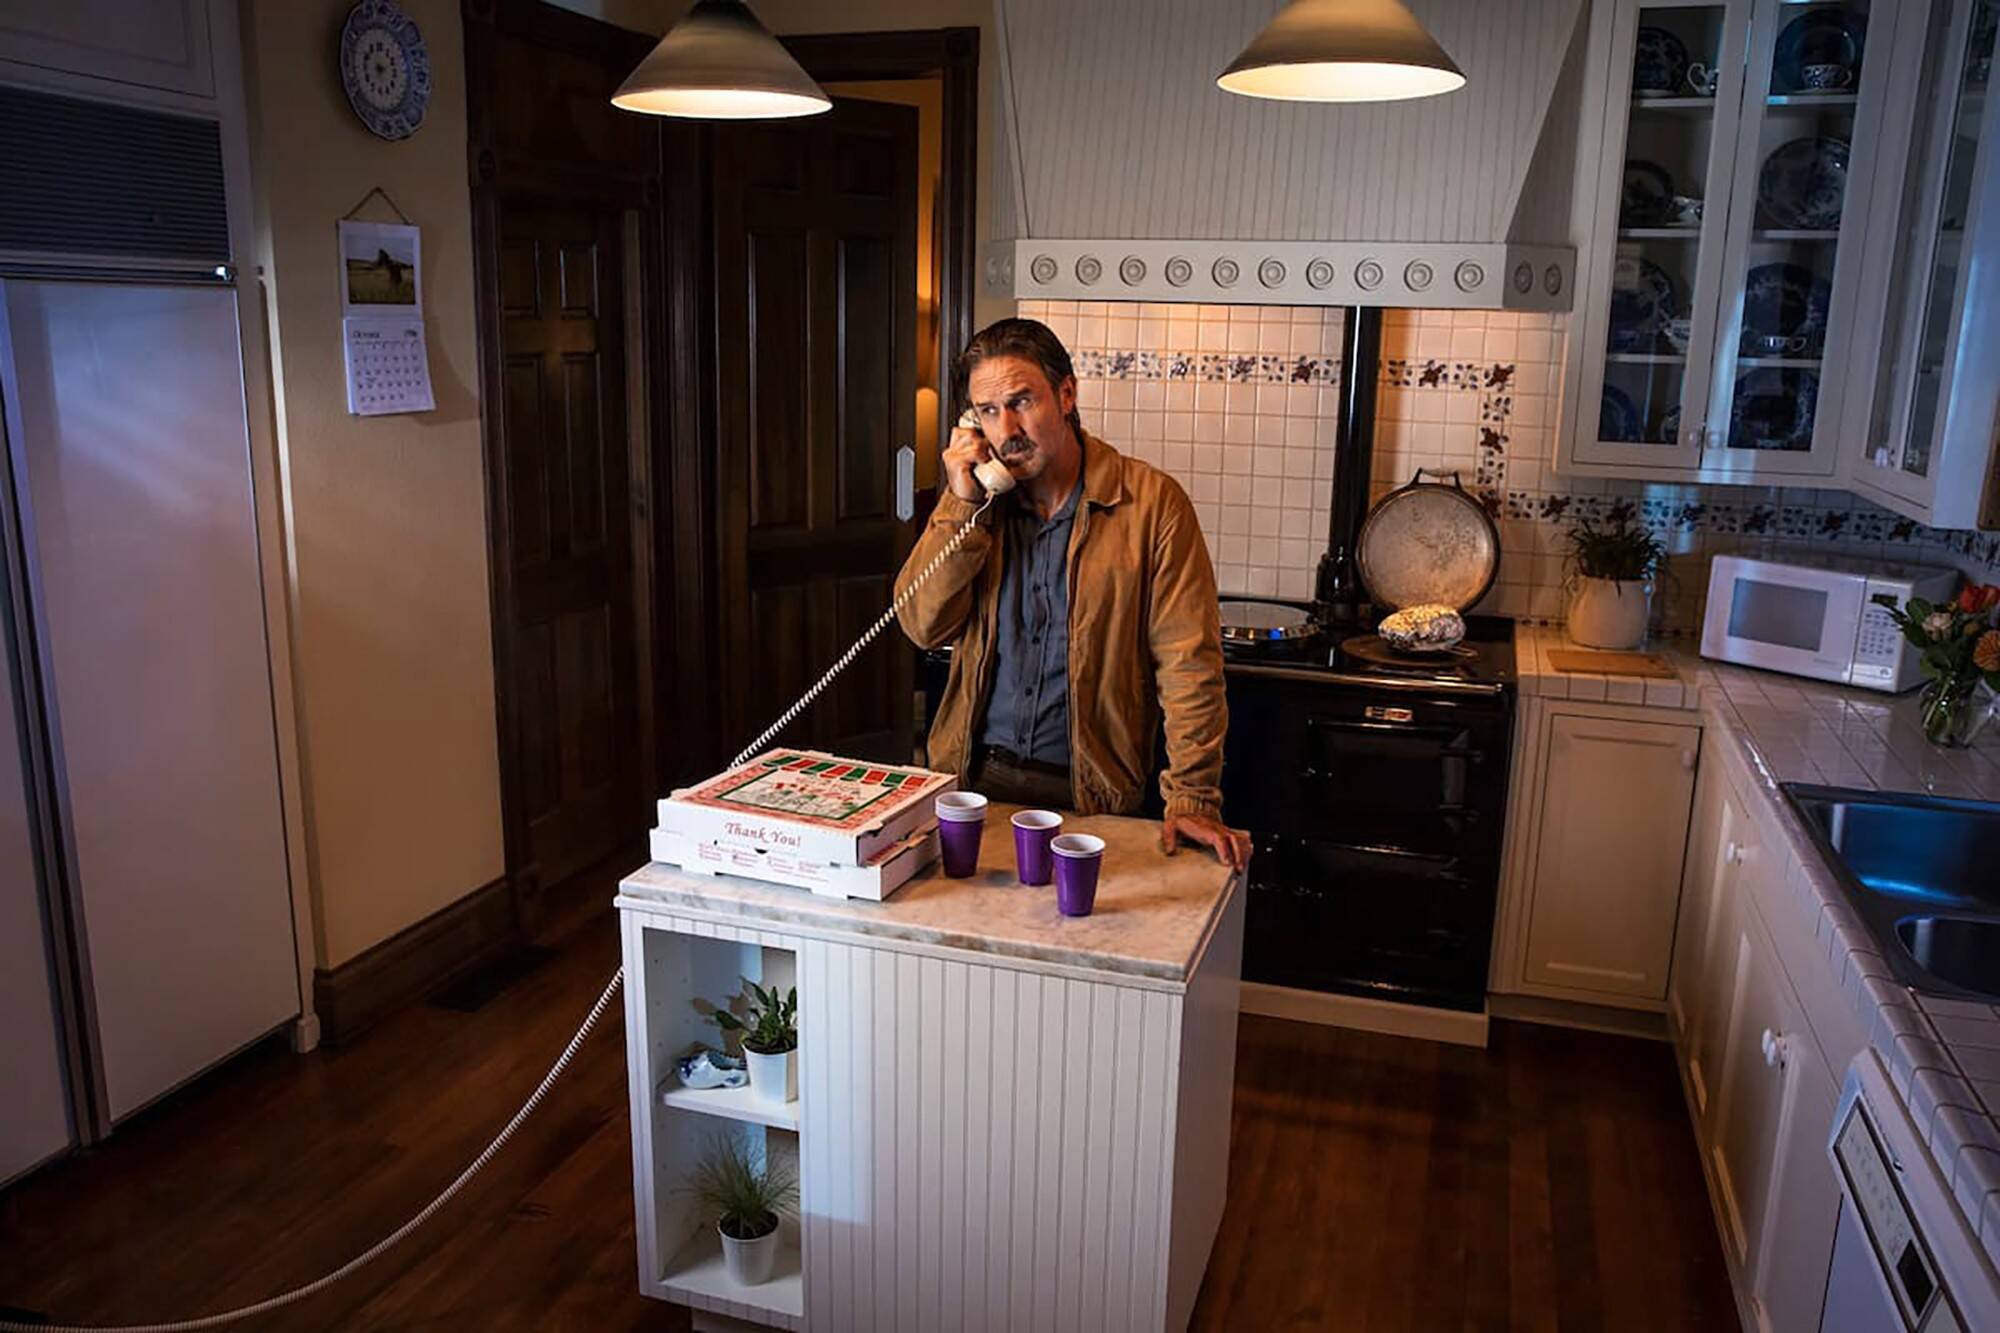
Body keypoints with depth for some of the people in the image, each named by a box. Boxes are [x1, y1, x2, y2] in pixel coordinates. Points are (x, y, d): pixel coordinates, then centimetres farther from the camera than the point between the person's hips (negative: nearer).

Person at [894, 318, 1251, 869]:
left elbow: (1188, 663, -10)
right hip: (976, 775, 3)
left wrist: (1192, 801, -17)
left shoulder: (1151, 502, -8)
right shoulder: (973, 501, 6)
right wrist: (963, 504, -12)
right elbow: (923, 625, -4)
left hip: (1090, 790, -3)